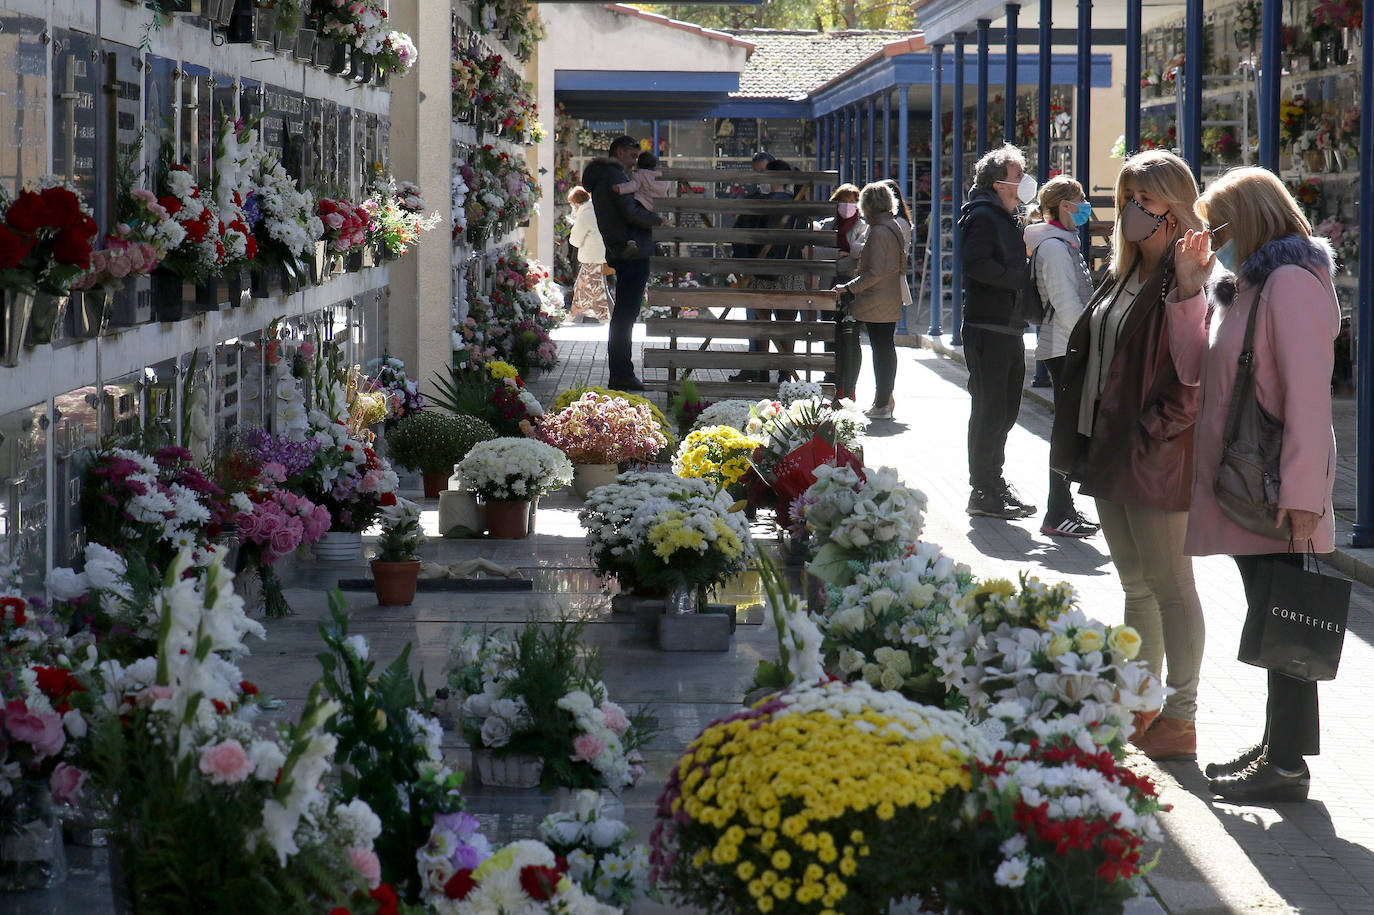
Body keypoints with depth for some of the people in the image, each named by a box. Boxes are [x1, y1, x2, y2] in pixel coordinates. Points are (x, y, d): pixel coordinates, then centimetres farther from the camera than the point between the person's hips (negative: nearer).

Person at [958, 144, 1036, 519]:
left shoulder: (1007, 219, 21)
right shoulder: (983, 216, -10)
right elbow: (975, 262, -24)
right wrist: (1018, 277, -18)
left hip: (1009, 329, 10)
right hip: (987, 329, -10)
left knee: (1005, 410, 14)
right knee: (990, 410, -7)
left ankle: (993, 482, 24)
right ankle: (983, 492, -2)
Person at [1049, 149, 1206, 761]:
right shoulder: (1124, 276, 14)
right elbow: (1087, 352, 19)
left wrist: (1150, 434, -20)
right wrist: (1083, 437, 9)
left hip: (1156, 458, -9)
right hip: (1111, 452, 9)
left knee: (1170, 586, -2)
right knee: (1137, 587, 16)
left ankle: (1180, 721, 4)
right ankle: (1141, 705, 26)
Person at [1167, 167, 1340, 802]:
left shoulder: (1291, 284, -15)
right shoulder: (1239, 288, 15)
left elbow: (1309, 394, -21)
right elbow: (1194, 368, 16)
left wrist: (1302, 493, -24)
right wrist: (1189, 290, 6)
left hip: (1280, 491, -10)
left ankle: (1287, 765, -1)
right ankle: (1275, 748, 22)